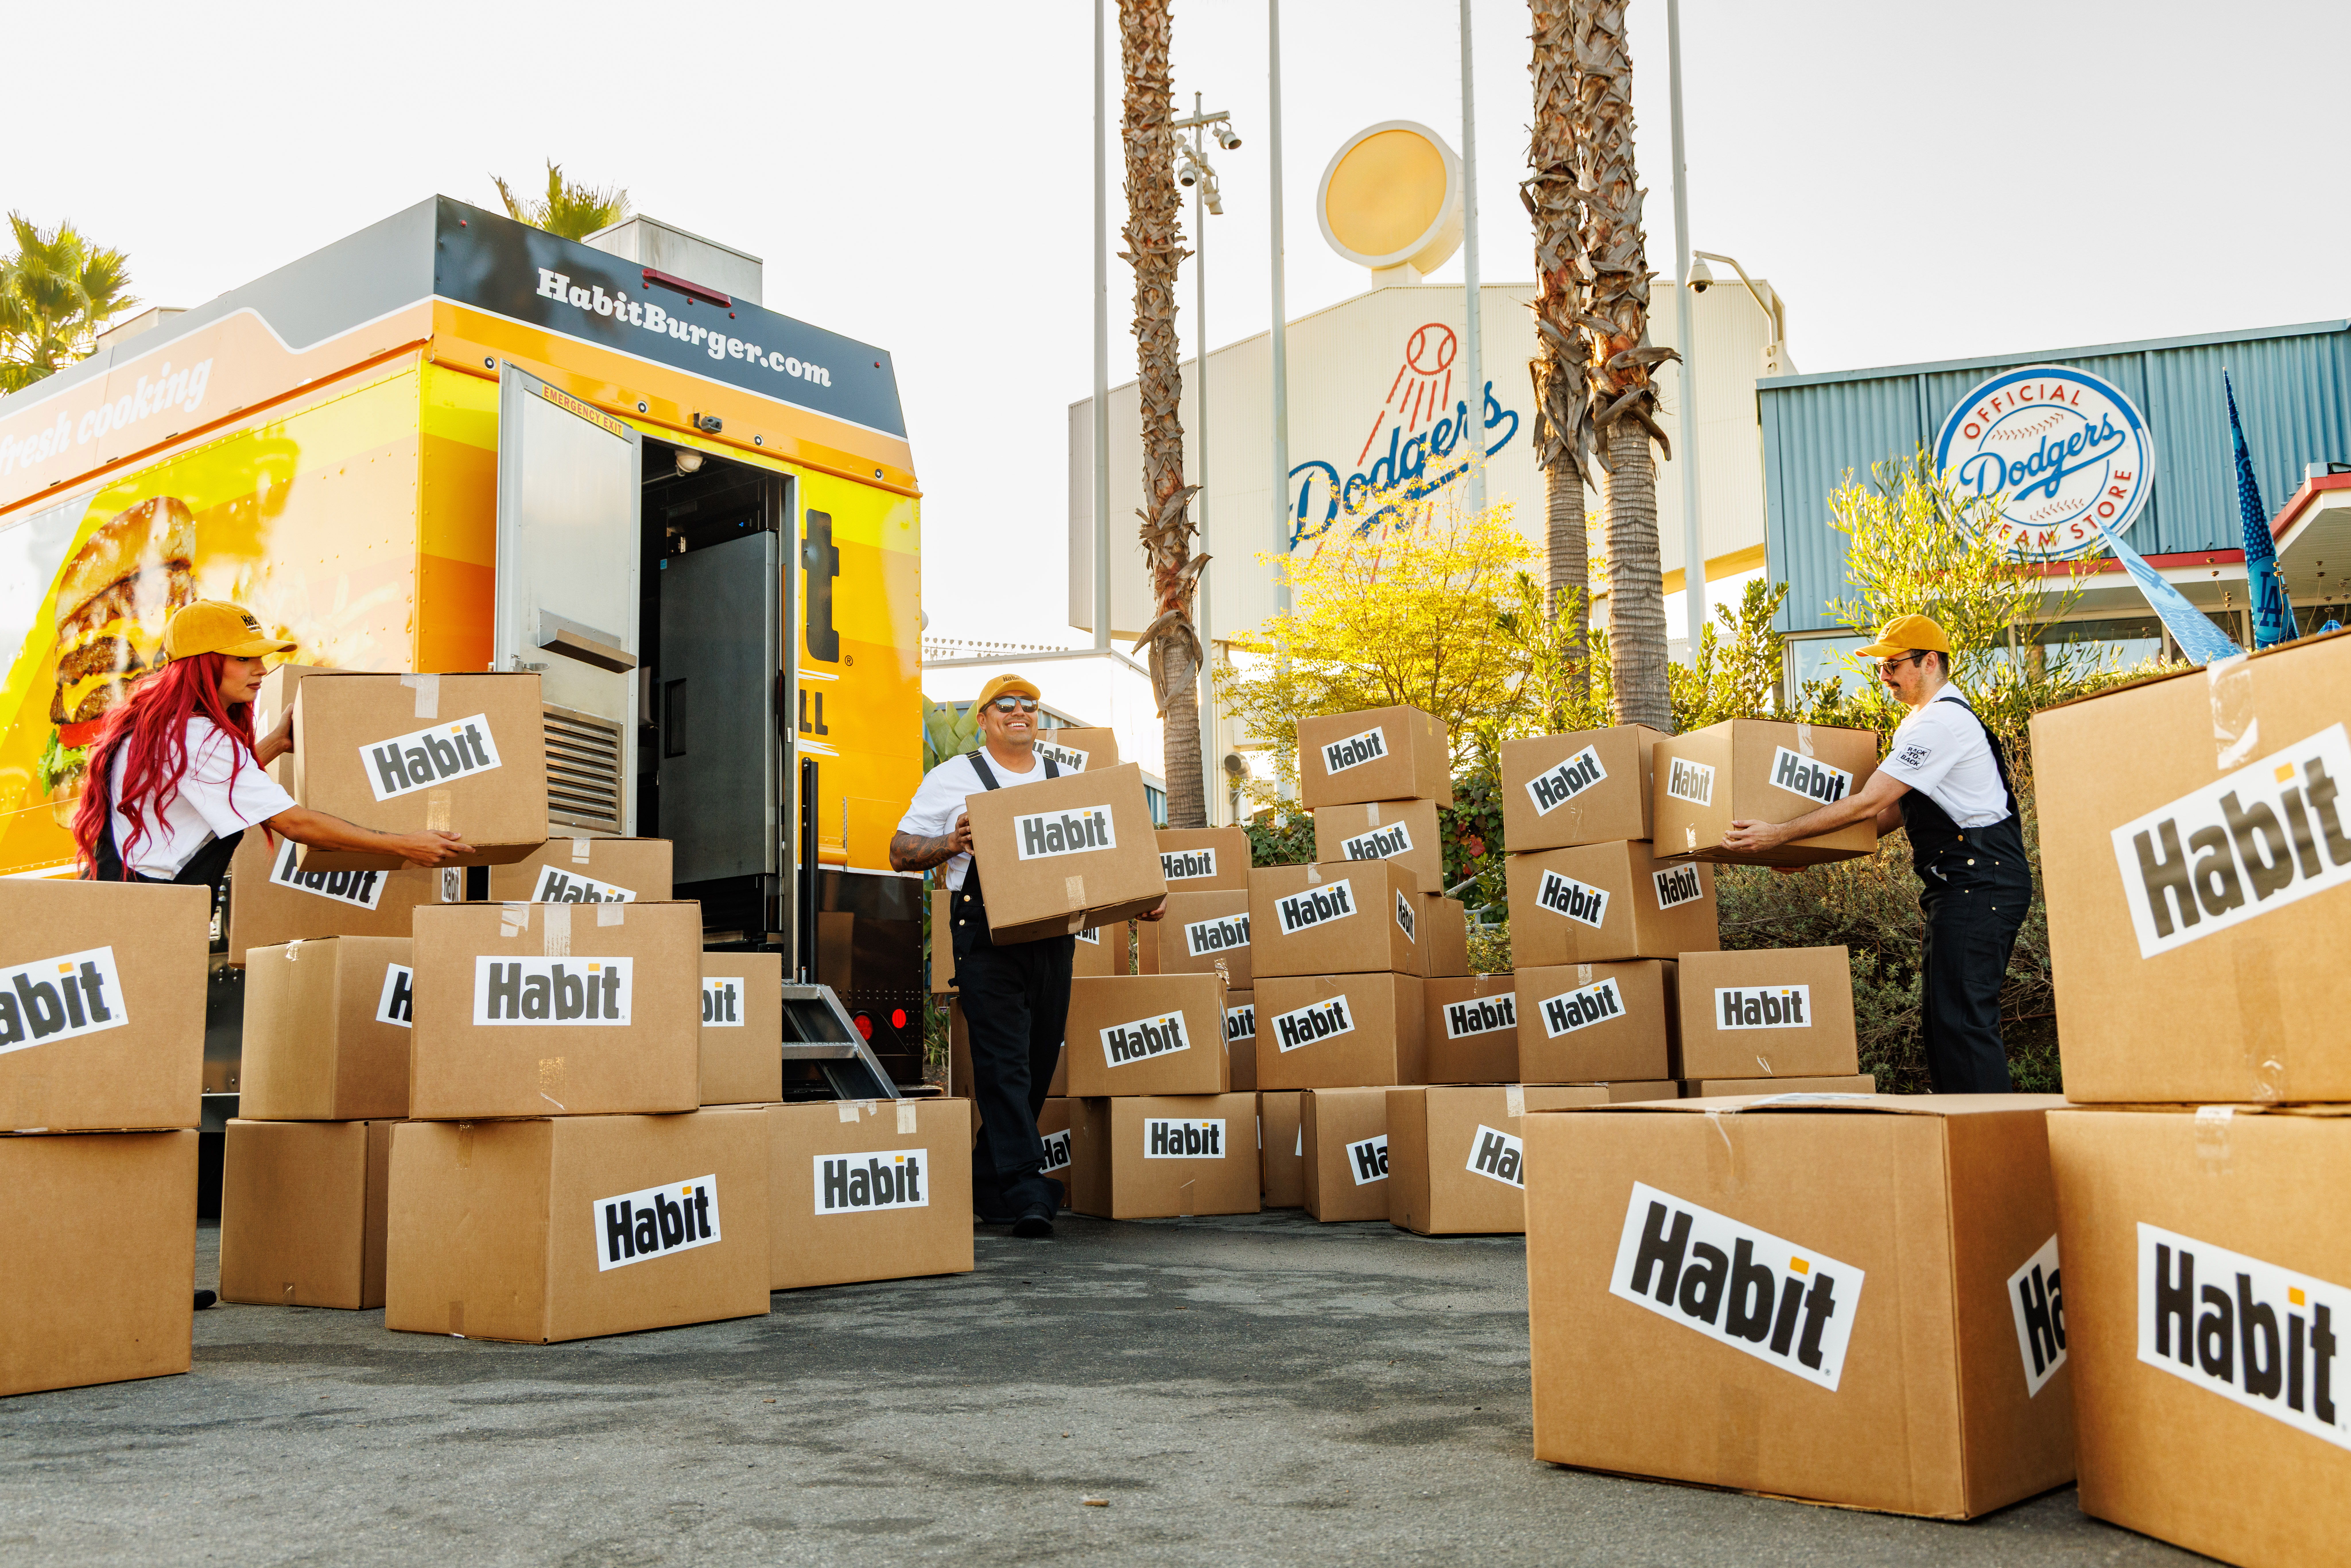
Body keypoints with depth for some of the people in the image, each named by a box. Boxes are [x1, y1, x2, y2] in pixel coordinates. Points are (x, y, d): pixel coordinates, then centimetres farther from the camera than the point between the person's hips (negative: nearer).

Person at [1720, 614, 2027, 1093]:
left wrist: (1781, 833, -19)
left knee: (1963, 1015, -12)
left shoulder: (1941, 723, -16)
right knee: (1940, 1013, 10)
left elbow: (1868, 804, -20)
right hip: (1962, 882, 11)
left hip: (1980, 882, -11)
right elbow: (1896, 810, 21)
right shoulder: (1924, 722, 19)